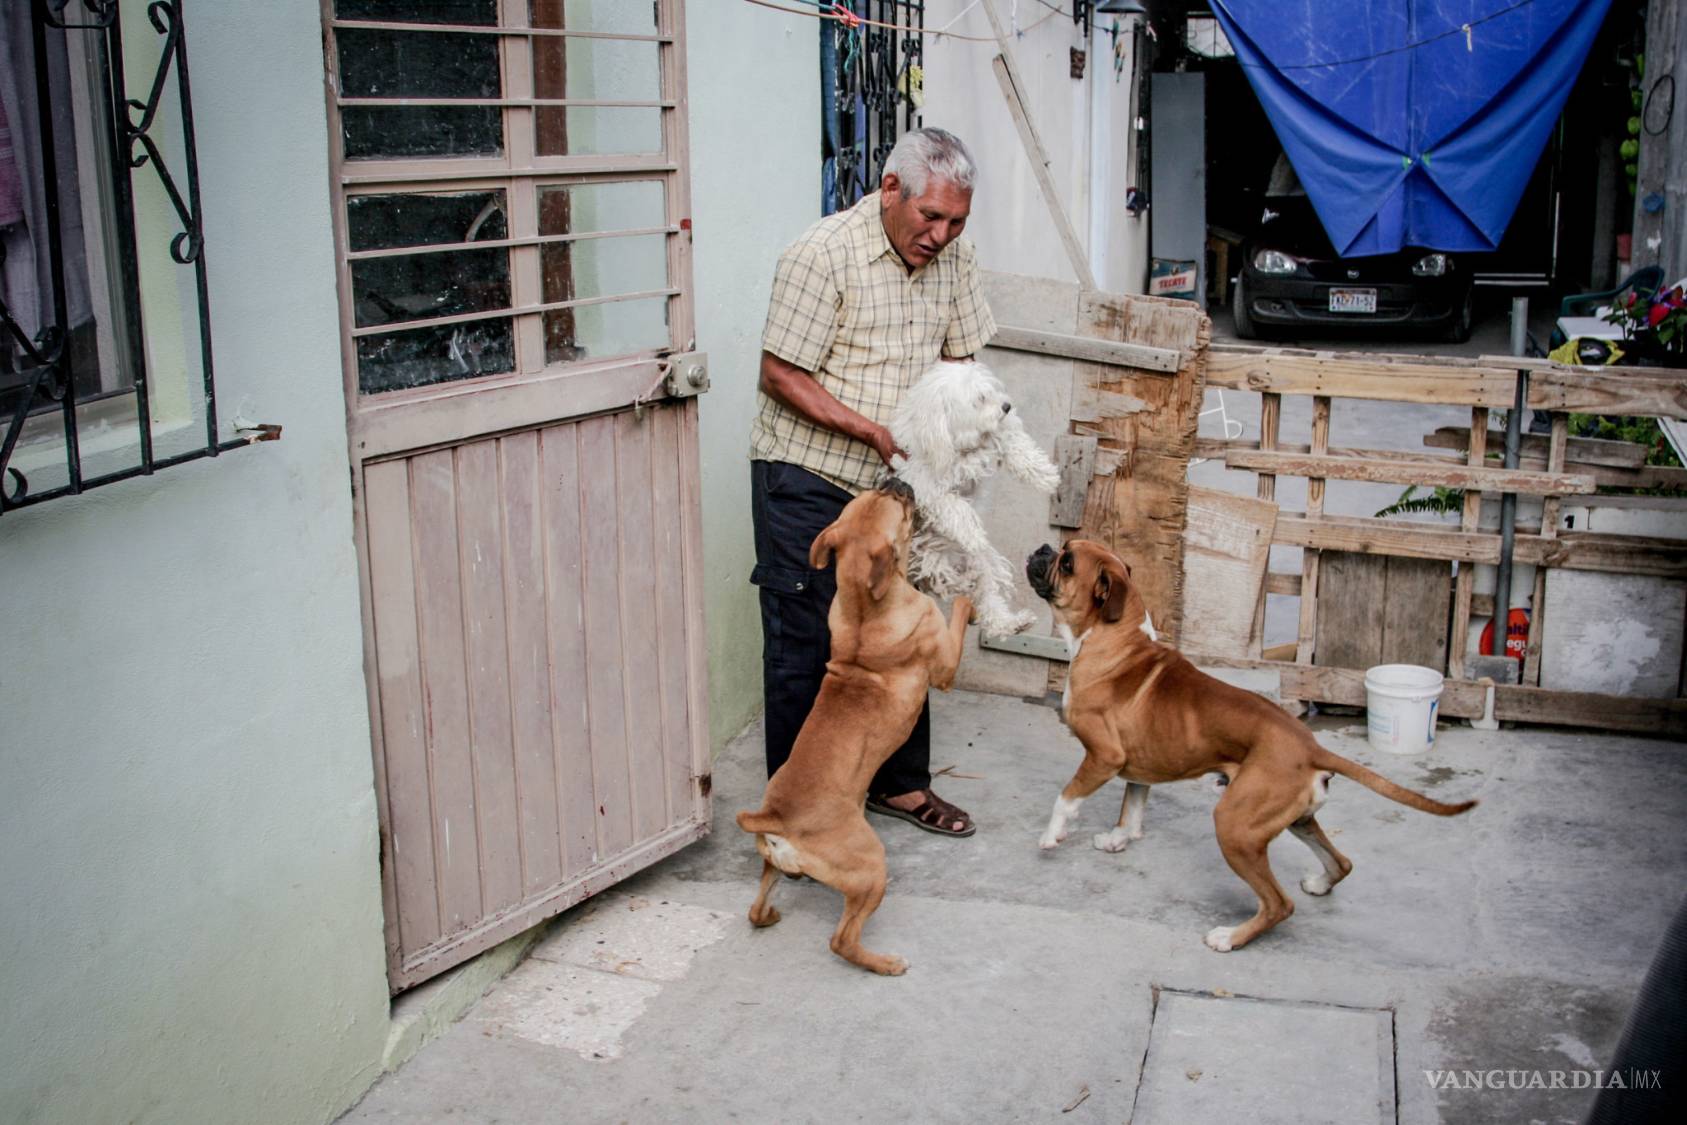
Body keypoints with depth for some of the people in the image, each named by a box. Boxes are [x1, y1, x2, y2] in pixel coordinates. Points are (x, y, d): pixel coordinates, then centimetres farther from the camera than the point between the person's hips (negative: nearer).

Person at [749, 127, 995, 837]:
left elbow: (957, 359, 12)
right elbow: (780, 377, -18)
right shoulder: (823, 254, -18)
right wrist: (876, 432, -23)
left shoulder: (952, 258, 1)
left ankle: (899, 782, 31)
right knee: (804, 648, -1)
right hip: (806, 484, -6)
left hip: (891, 485, 6)